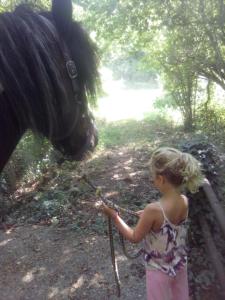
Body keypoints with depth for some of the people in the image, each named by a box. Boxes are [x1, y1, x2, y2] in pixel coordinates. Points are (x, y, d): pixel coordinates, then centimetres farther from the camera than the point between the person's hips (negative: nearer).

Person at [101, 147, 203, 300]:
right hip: (180, 263, 5)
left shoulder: (153, 209, -35)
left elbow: (134, 237, -19)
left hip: (159, 269, -5)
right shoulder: (184, 201, -16)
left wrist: (114, 215, -13)